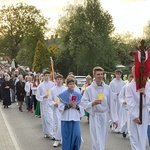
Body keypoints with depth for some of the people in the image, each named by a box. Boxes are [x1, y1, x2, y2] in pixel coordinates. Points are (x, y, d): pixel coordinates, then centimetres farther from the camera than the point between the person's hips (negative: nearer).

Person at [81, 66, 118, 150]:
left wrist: (115, 118, 2)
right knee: (97, 141, -5)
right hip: (95, 116, -3)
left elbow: (111, 104, 3)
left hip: (105, 116, 3)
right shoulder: (89, 89, -7)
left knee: (103, 140, 14)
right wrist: (92, 103, -22)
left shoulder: (107, 88, 1)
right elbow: (83, 102, -3)